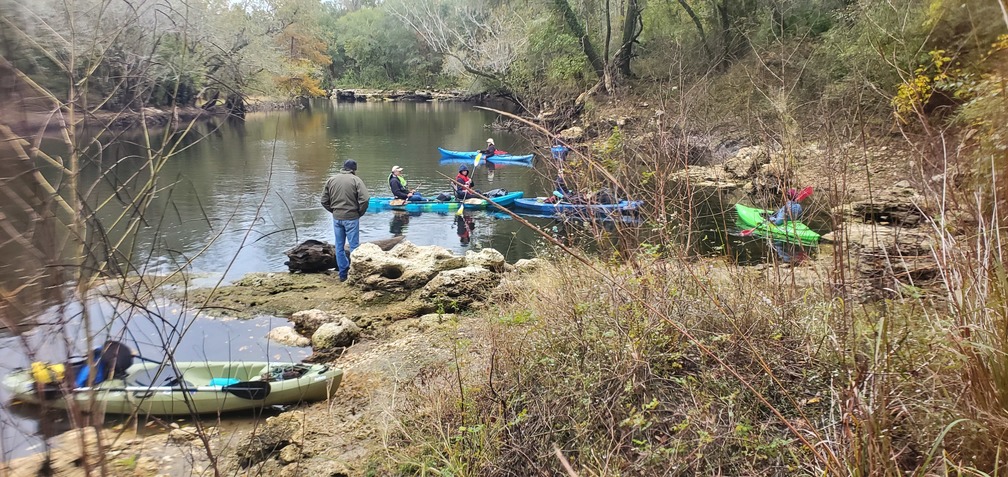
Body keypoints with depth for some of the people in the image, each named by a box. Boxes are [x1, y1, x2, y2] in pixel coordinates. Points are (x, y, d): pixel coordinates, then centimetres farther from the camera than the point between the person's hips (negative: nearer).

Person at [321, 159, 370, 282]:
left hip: (336, 218, 4)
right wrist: (360, 212, -2)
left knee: (339, 246, 12)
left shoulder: (331, 180, 6)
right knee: (354, 246, 4)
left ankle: (343, 273, 16)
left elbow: (324, 201, 8)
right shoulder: (355, 180, -7)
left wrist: (334, 211, 16)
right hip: (351, 218, -4)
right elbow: (365, 199, -17)